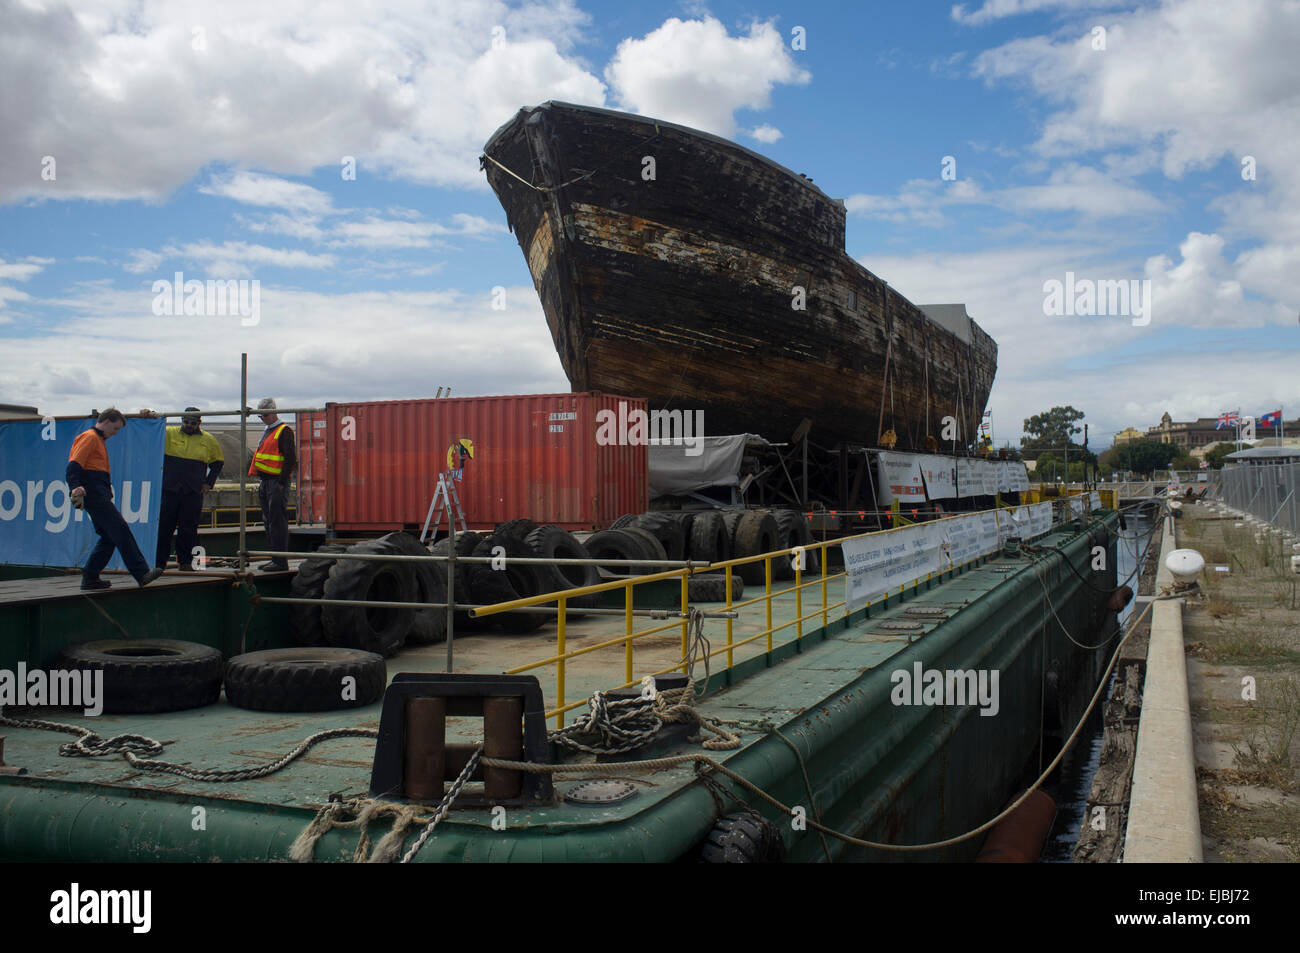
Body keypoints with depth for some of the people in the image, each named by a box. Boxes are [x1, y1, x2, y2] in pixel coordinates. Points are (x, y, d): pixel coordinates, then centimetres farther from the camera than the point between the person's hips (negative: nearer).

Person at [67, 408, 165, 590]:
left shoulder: (99, 440, 25)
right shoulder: (89, 437, -6)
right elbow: (74, 465, -17)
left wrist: (107, 489, 20)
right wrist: (75, 488, -31)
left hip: (99, 496, 10)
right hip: (94, 494, -10)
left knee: (109, 537, 8)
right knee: (121, 531, -12)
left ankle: (90, 578, 11)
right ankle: (142, 573, -14)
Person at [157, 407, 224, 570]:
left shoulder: (209, 440, 9)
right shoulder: (169, 434, 7)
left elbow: (218, 462, 17)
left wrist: (208, 483, 9)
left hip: (193, 492, 0)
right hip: (169, 490, 0)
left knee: (188, 529, 2)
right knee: (164, 526, 2)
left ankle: (185, 562, 11)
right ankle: (159, 562, 9)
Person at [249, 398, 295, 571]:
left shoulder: (284, 431, -9)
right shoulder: (267, 432, 20)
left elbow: (290, 458, -15)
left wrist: (282, 482, -18)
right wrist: (262, 481, 19)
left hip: (277, 482, -10)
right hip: (265, 482, 10)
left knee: (277, 521, -9)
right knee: (268, 521, 12)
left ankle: (280, 561, -7)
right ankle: (274, 558, 19)